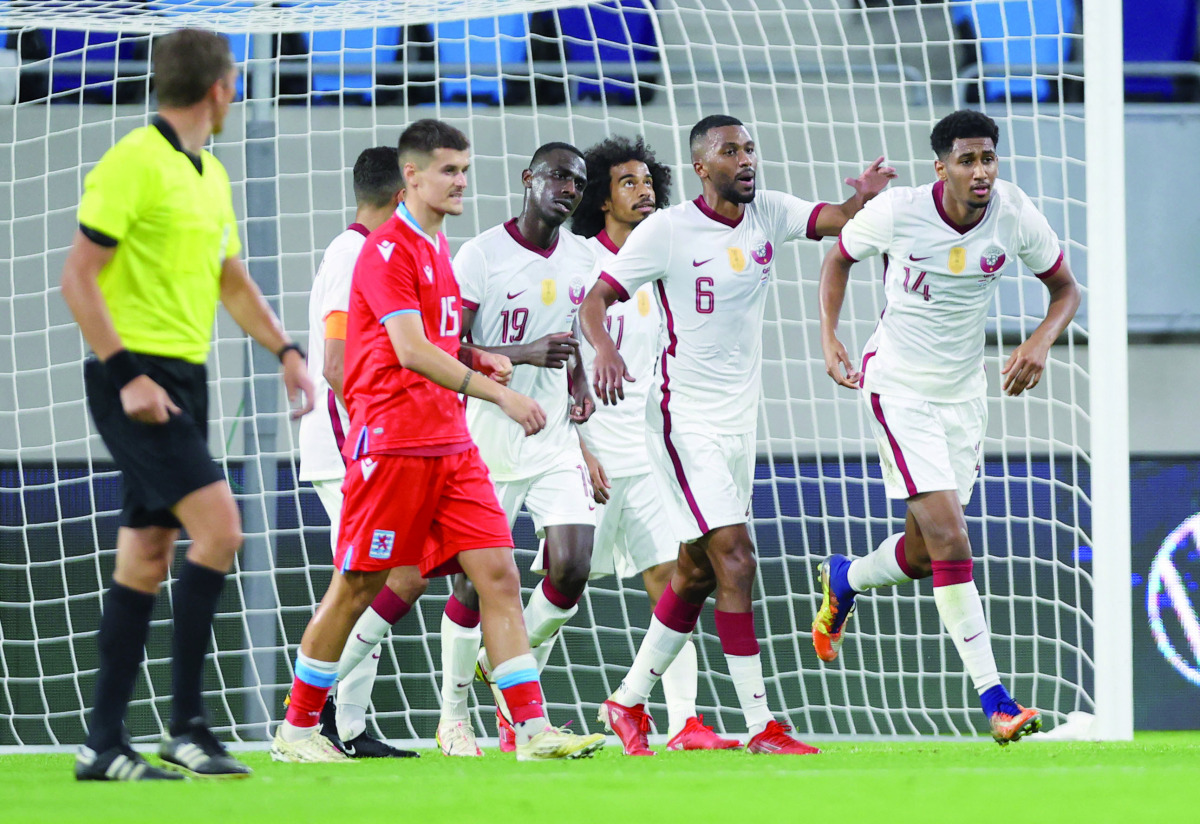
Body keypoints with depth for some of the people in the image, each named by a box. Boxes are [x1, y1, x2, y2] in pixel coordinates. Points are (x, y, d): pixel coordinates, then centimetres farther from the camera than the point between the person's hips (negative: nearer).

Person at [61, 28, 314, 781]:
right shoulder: (132, 164, -12)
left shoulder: (211, 175, 16)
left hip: (184, 380, 9)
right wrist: (126, 374, -20)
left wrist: (286, 351, 14)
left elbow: (232, 280, 27)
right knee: (219, 529, -17)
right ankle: (187, 725, -13)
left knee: (147, 560, 7)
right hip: (136, 382, -9)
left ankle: (105, 744, 10)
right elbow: (79, 277, -14)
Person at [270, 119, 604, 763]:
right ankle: (297, 730, 12)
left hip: (451, 444, 8)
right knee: (355, 588, 0)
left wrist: (475, 360, 7)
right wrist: (500, 394, -26)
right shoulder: (387, 250, -11)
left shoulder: (437, 246, 17)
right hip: (392, 439, -8)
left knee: (499, 575, -3)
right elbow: (410, 351, -22)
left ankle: (532, 728, -7)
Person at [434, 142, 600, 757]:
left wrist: (582, 386, 4)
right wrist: (526, 353, -25)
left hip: (555, 438, 5)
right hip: (490, 440, -5)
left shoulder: (582, 260, 8)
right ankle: (452, 714, 14)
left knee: (571, 569, -8)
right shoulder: (482, 255, -11)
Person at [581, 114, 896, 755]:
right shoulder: (667, 230, -11)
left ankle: (628, 701, 28)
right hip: (685, 421, -7)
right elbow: (595, 299, -11)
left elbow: (835, 222, -5)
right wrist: (603, 348, -32)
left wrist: (864, 197, -28)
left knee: (697, 573, 13)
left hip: (739, 424, 7)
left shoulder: (766, 214, 5)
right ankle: (760, 725, -15)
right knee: (736, 561, -16)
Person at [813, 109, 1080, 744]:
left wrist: (1041, 342, -17)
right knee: (950, 540, -17)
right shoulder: (897, 213, -19)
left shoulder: (1015, 215, -12)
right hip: (898, 386, -5)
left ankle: (843, 579, 46)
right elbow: (838, 257, 2)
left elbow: (1065, 288, 3)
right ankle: (993, 697, -13)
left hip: (963, 393, 5)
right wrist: (829, 339, -10)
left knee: (924, 554, 11)